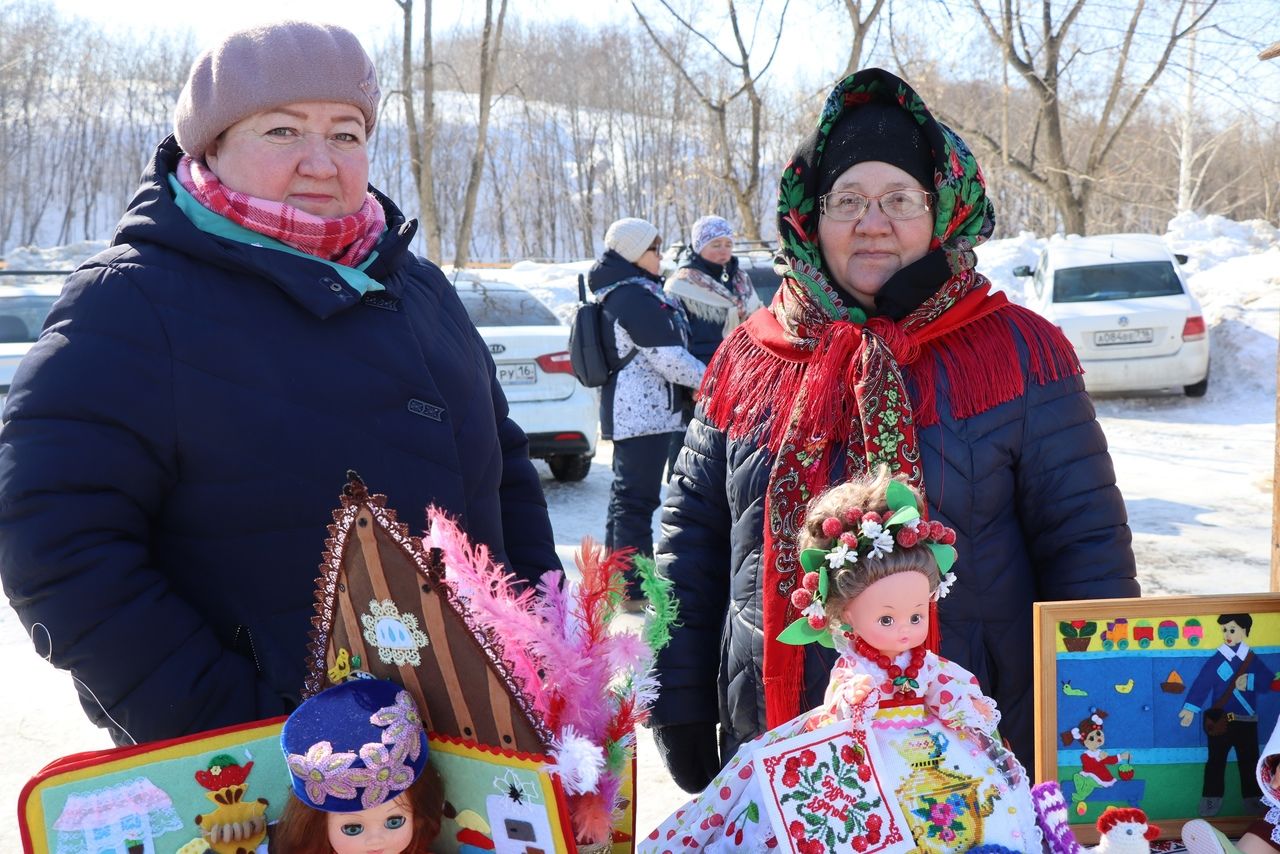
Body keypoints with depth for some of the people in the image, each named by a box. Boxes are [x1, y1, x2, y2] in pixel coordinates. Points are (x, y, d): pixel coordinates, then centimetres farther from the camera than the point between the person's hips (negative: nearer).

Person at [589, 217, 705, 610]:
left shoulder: (617, 293, 16)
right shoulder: (636, 297, -17)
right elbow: (670, 359, -20)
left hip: (626, 410, 11)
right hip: (645, 411, -11)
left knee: (626, 492, 16)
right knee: (638, 496, -7)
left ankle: (619, 582, 25)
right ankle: (634, 589, -2)